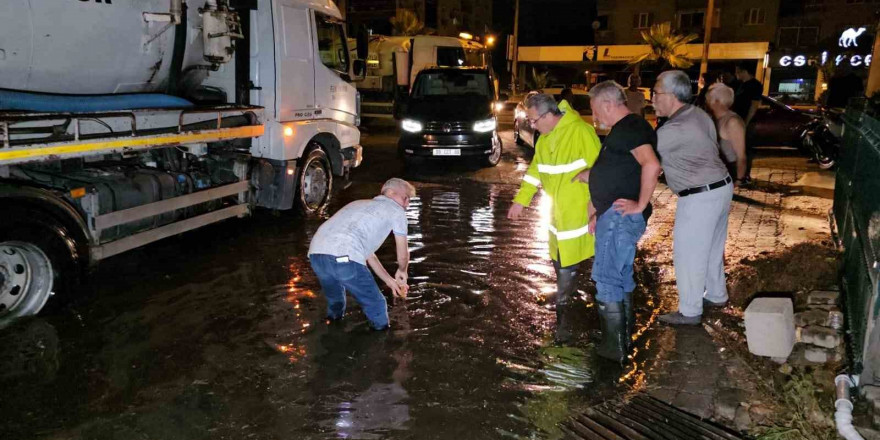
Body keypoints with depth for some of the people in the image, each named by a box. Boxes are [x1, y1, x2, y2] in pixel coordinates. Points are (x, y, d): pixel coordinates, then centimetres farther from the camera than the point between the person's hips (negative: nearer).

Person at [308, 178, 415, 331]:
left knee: (335, 303, 33)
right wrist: (402, 272, 43)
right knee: (376, 306, 10)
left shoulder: (359, 205, 37)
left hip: (316, 253, 8)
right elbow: (403, 255, 20)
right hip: (343, 258, -8)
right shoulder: (395, 210, 16)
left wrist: (389, 280, 43)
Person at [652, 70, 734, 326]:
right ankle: (717, 295, 40)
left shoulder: (675, 130, -23)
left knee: (688, 256, 4)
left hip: (700, 198, -9)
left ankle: (689, 312, 16)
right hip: (721, 187, 9)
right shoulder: (699, 114, 5)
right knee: (712, 249, 24)